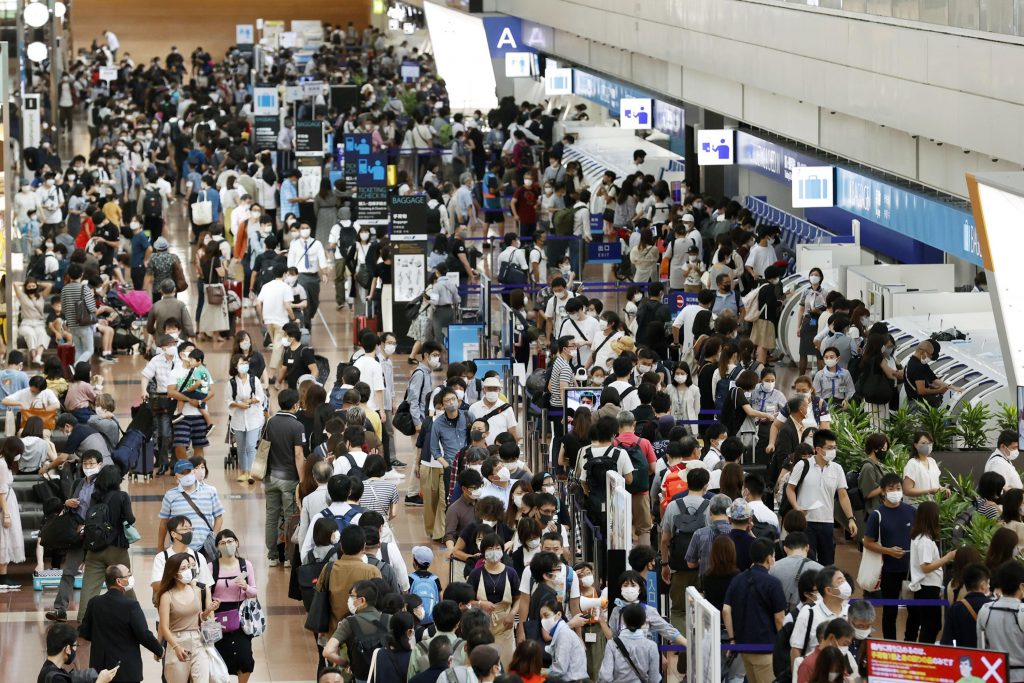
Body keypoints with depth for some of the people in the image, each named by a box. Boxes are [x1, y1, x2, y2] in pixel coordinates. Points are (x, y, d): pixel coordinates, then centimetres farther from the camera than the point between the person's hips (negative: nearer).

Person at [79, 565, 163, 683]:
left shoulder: (94, 603, -1)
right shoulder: (131, 605, -16)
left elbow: (84, 633, 4)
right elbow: (144, 635, -15)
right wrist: (159, 651, 3)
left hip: (100, 668, 5)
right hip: (127, 671, -5)